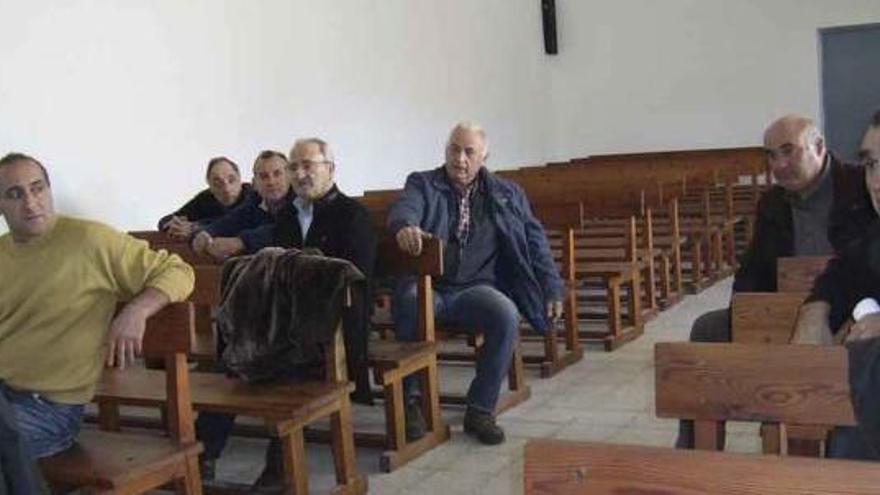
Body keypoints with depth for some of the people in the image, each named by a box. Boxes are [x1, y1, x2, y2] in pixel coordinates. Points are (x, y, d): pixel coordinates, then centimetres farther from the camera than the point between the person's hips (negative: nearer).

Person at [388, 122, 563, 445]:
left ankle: (480, 409, -15)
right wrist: (405, 226, -37)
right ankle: (410, 400, -18)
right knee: (407, 299, -36)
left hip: (476, 287, 1)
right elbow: (404, 208, -11)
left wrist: (552, 288, 7)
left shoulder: (507, 194, 17)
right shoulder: (422, 184, 11)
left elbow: (535, 241, 18)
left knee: (506, 314, -31)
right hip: (427, 285, -1)